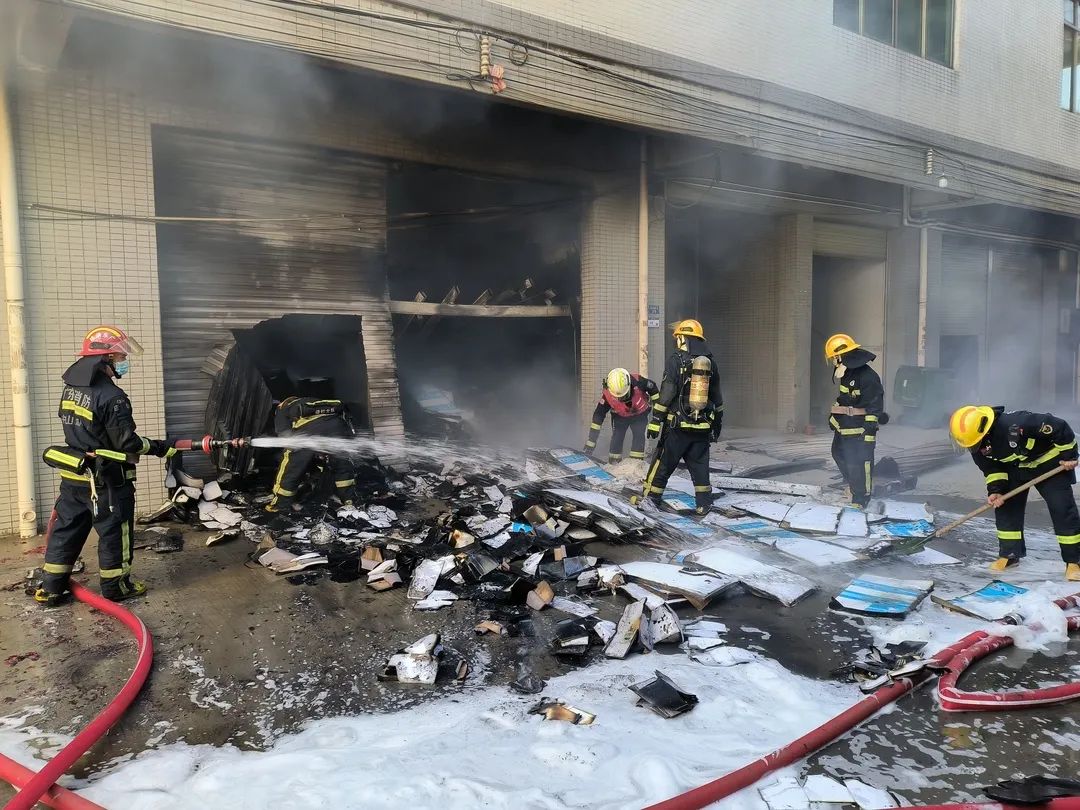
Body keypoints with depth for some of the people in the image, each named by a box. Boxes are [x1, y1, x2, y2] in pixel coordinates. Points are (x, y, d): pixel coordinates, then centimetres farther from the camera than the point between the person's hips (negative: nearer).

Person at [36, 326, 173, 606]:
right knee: (114, 533, 7)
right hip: (106, 481, -8)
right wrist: (157, 447, -7)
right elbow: (127, 442, -20)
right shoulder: (111, 396, -21)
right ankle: (116, 587, 19)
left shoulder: (71, 388, 5)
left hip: (73, 476, 8)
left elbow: (79, 430, 14)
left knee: (66, 530, 15)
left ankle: (51, 589, 23)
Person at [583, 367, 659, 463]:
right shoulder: (607, 394, -33)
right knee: (617, 437, -7)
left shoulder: (637, 382, -38)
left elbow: (653, 388, -16)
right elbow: (598, 416, -25)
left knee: (639, 435, -14)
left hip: (640, 414, 0)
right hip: (620, 416, 0)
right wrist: (590, 443, -26)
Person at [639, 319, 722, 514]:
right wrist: (717, 423, 25)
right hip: (703, 427, 4)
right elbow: (717, 398, 15)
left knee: (663, 463, 5)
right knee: (700, 465, 12)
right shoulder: (710, 362, 8)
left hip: (678, 425, -4)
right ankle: (704, 503, 12)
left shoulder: (676, 359, -8)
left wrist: (655, 420, -12)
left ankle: (650, 498, 10)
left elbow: (666, 393, -14)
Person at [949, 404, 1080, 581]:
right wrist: (996, 489, -17)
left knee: (1063, 509, -7)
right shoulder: (977, 443, -20)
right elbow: (991, 467, -4)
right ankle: (1009, 554, 12)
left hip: (1050, 463, -6)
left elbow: (1059, 427, -30)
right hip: (1016, 467, 6)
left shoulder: (1015, 423, -42)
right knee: (1005, 506, 0)